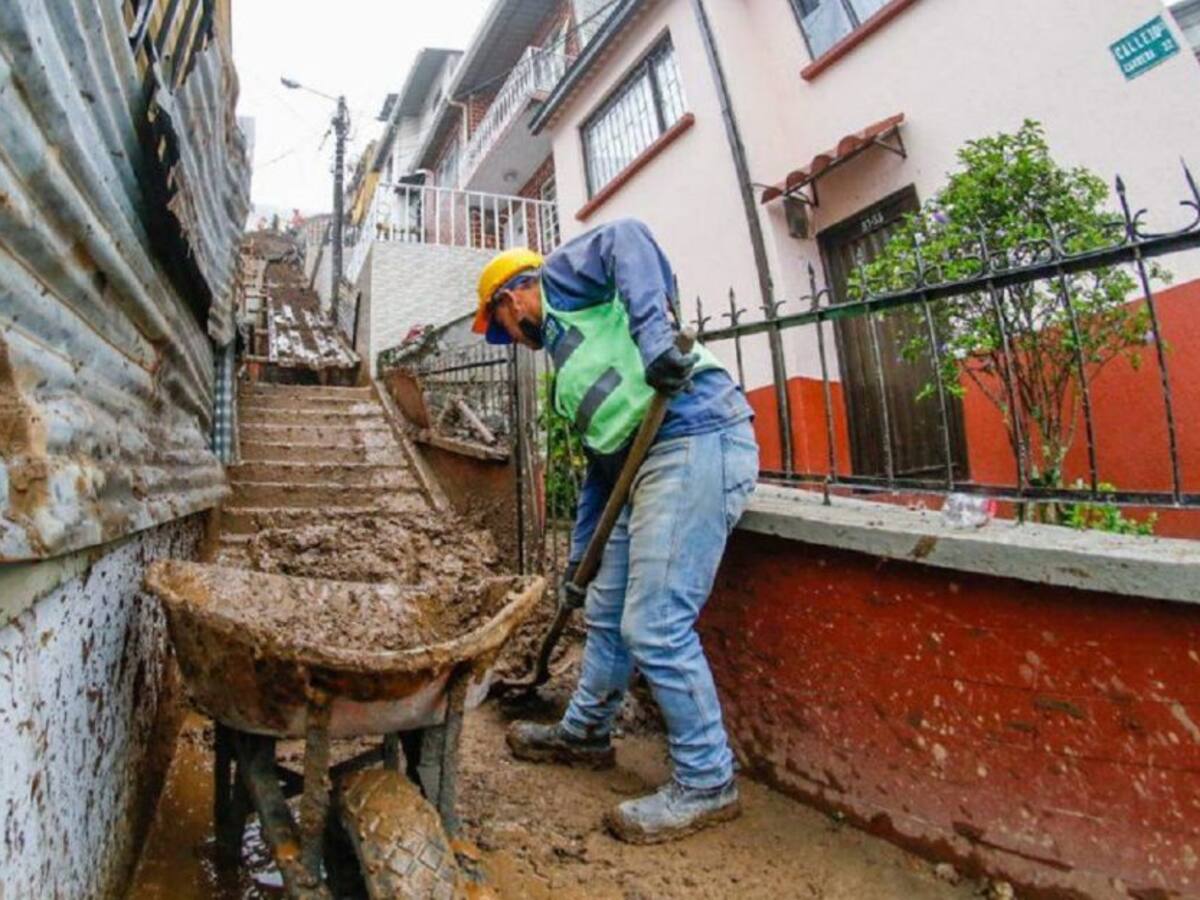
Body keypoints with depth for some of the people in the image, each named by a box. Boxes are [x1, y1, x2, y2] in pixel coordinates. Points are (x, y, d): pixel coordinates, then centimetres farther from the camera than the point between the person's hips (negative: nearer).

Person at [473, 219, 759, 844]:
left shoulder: (560, 278, 8)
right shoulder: (569, 351, 29)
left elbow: (626, 238, -13)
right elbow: (601, 462, 28)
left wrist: (654, 338, -26)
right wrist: (578, 558, 29)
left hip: (697, 442, -10)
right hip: (659, 459, 10)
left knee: (655, 625, -7)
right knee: (607, 610, 17)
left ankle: (706, 782, 12)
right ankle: (585, 733, 37)